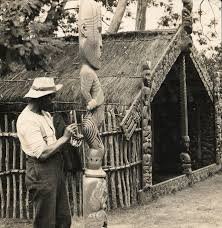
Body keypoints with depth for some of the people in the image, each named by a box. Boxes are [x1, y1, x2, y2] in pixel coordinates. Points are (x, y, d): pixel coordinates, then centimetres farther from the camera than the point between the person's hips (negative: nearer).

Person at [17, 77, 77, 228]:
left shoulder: (45, 114, 11)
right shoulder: (27, 120, -20)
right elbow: (43, 153, -24)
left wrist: (68, 138, 4)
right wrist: (65, 138, -17)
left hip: (56, 168, 9)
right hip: (41, 173, -9)